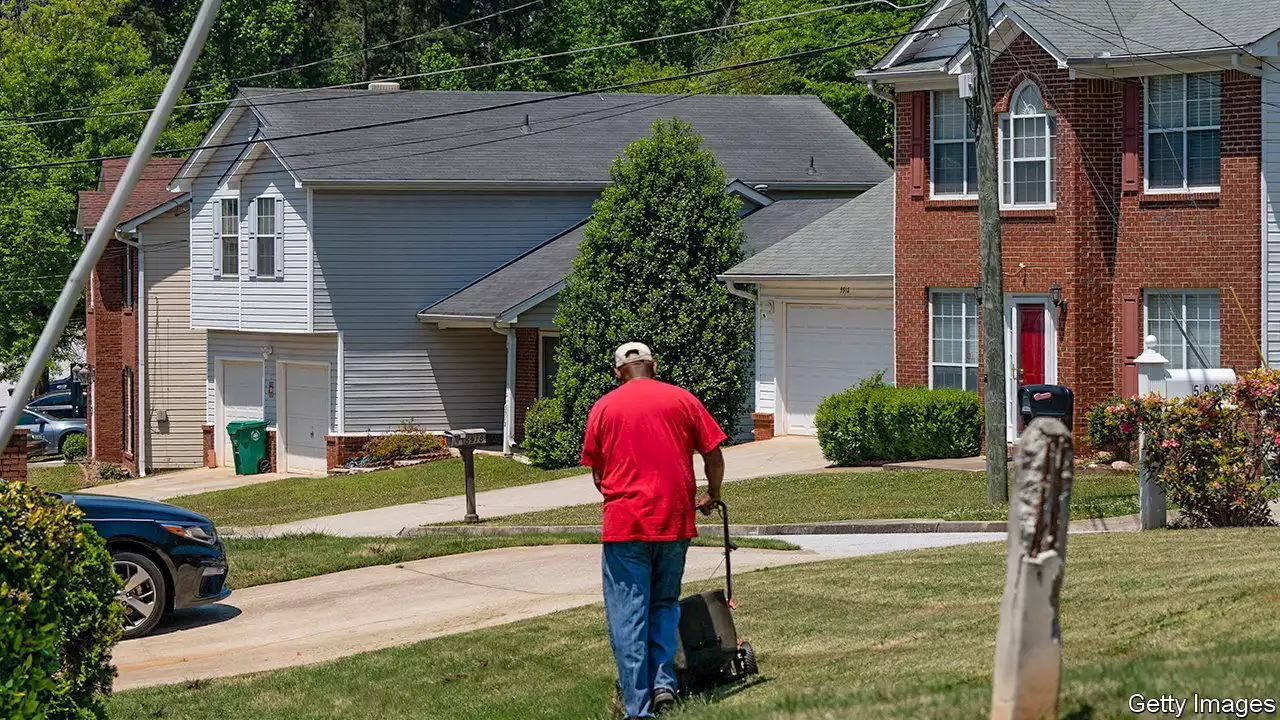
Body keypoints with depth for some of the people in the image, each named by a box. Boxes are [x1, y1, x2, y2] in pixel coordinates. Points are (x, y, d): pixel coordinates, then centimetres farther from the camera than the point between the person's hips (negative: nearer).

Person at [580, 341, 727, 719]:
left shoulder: (603, 407, 5)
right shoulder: (682, 399, 5)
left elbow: (597, 472, 11)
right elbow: (714, 456, 5)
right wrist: (711, 496, 22)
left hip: (624, 523, -2)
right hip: (674, 519, 2)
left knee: (628, 618, 1)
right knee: (665, 605, 19)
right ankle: (664, 682, 3)